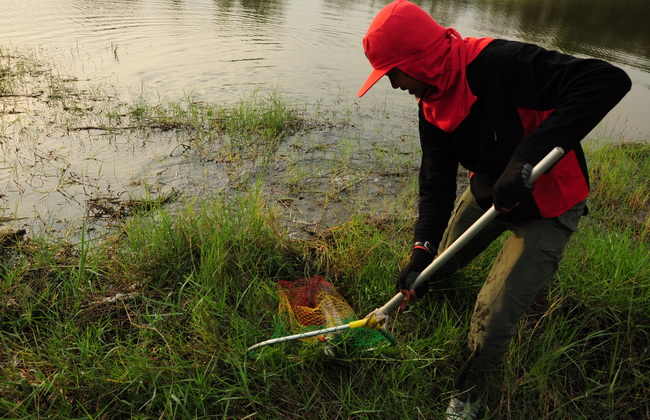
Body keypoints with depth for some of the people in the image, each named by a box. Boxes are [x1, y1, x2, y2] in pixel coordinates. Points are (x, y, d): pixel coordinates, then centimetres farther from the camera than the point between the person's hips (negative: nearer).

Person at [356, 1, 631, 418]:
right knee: (441, 261, 20)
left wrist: (527, 156, -45)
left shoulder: (501, 63, -32)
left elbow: (609, 81, -38)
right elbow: (437, 178, -10)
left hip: (547, 204, -6)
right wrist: (422, 250, -20)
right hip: (489, 190, 7)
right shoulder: (432, 103, -8)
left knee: (495, 312, -6)